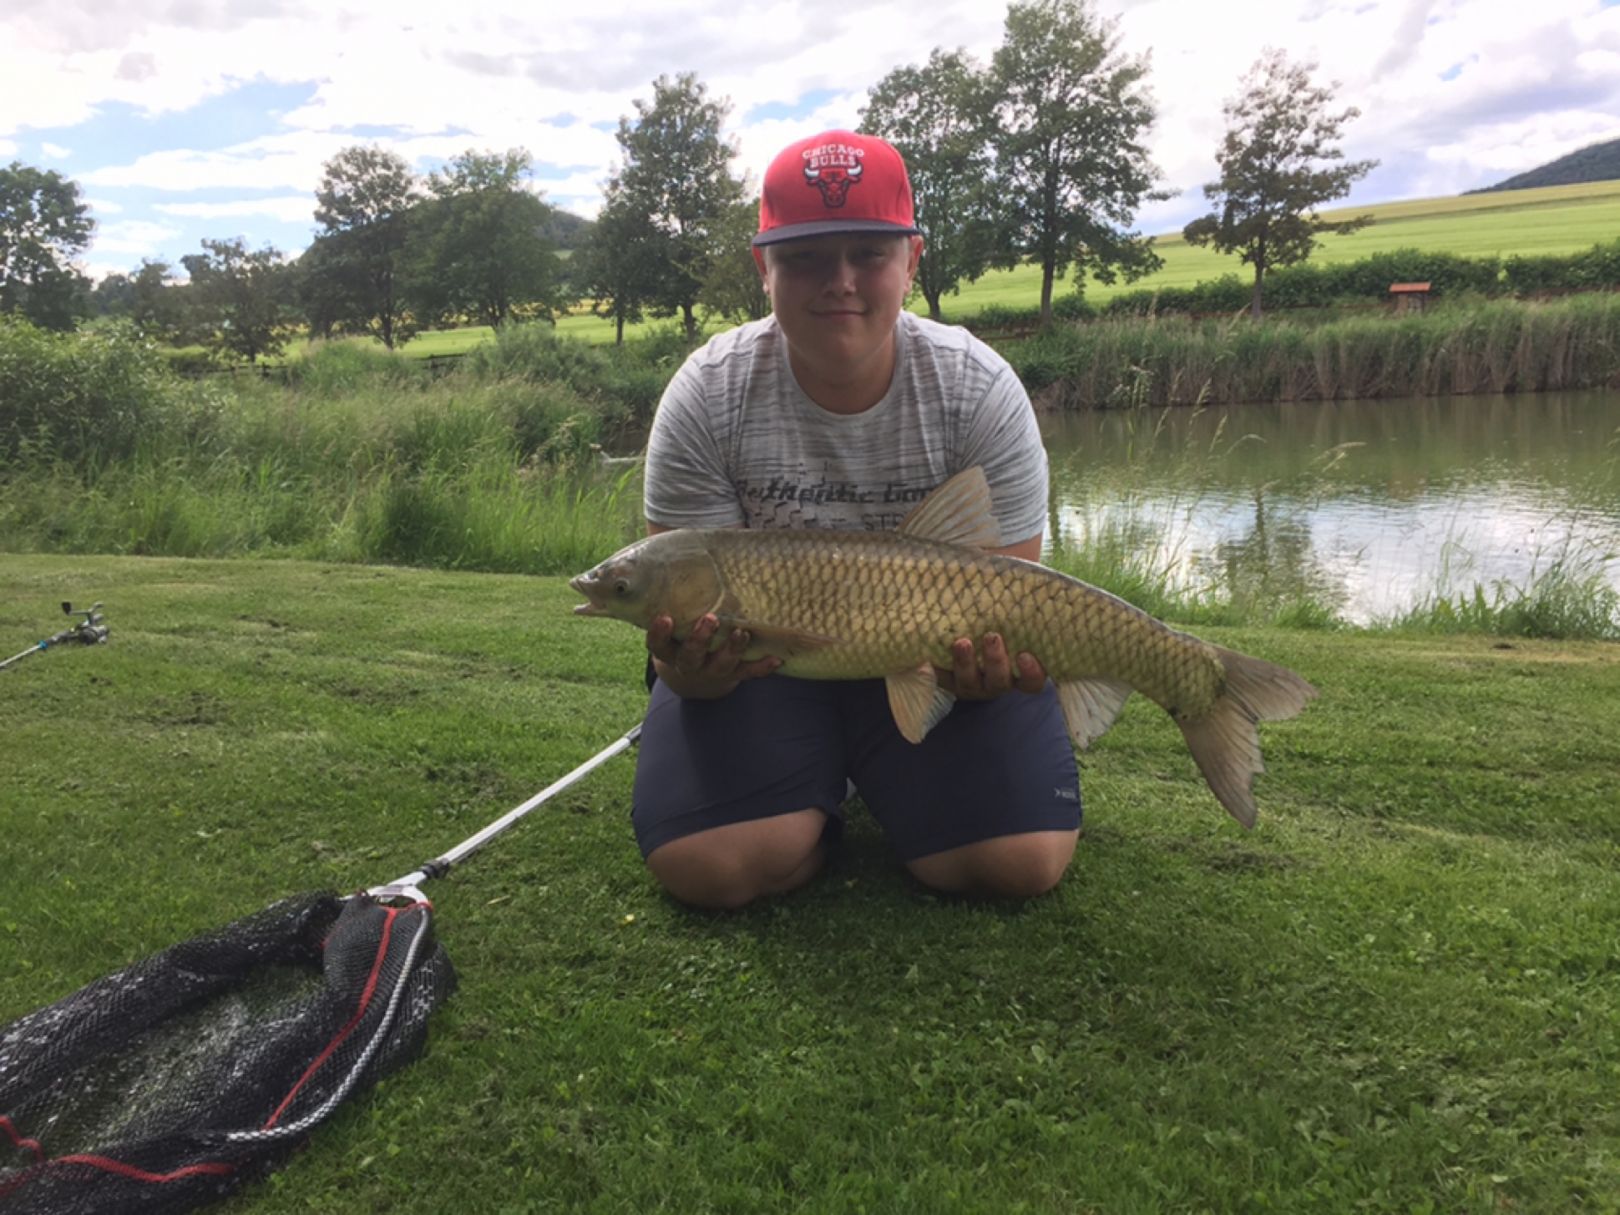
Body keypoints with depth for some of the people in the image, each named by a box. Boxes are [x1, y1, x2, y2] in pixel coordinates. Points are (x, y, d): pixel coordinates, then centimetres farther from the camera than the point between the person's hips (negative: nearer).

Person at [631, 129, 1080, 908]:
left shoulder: (979, 390, -14)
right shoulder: (707, 396, -15)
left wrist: (992, 660, -37)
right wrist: (687, 666, -39)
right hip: (759, 660, 0)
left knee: (1023, 864, -16)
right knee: (708, 867, -21)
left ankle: (880, 782, 17)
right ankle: (818, 796, 14)